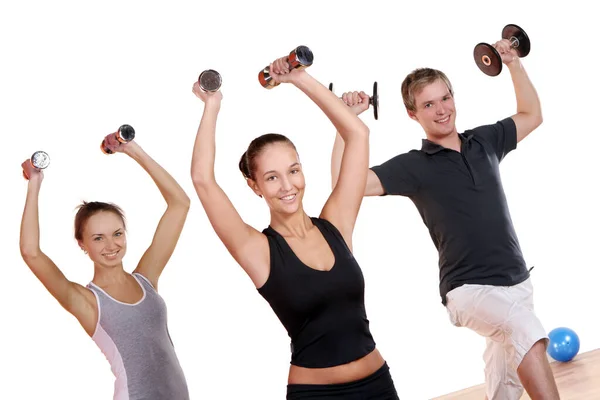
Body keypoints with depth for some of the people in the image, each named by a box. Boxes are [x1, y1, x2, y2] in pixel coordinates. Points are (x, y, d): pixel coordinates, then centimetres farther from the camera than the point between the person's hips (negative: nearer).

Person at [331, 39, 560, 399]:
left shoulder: (484, 141, 8)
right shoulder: (414, 166, -6)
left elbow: (532, 116, 26)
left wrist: (515, 64, 19)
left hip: (517, 282, 6)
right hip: (469, 289, -6)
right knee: (527, 329, -36)